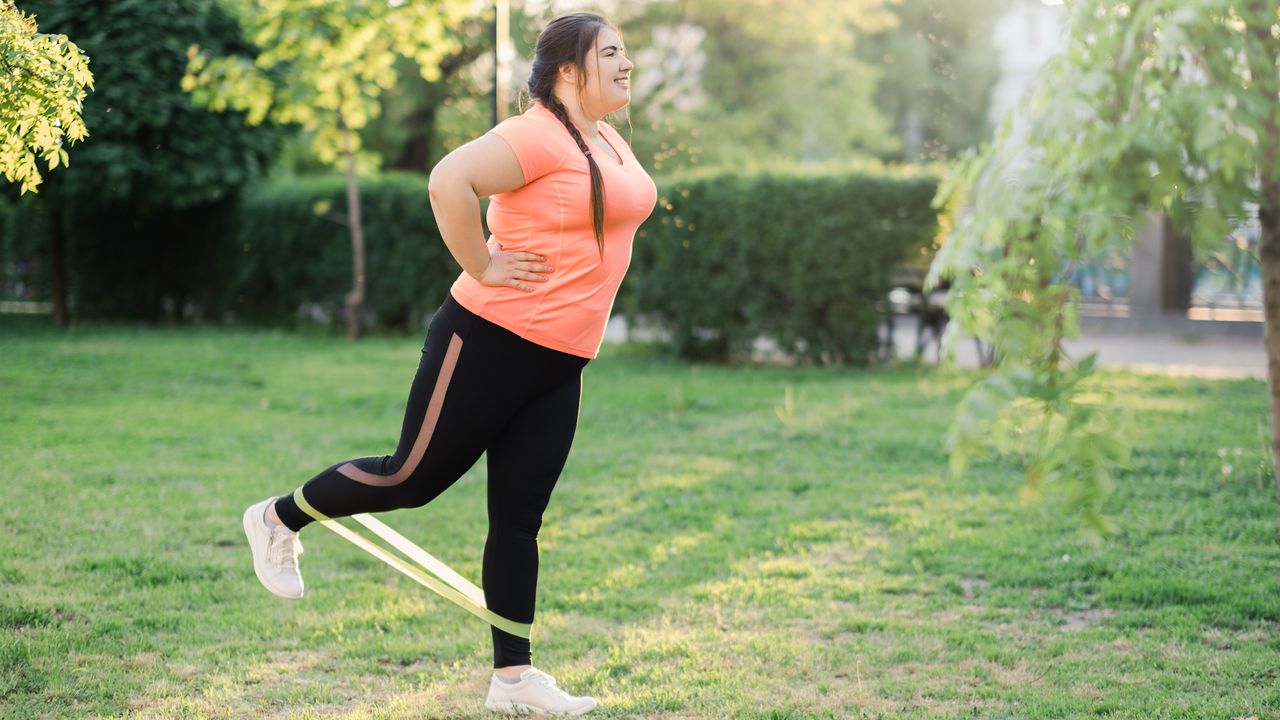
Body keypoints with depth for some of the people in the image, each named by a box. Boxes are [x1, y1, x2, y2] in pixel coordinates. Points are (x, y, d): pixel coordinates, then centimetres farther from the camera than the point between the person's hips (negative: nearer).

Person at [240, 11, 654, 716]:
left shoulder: (612, 144, 12)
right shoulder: (538, 136, -17)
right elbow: (449, 181, -30)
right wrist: (484, 269, -22)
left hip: (557, 367, 8)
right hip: (488, 342, -8)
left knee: (519, 518, 8)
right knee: (414, 477, 3)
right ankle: (278, 519, 25)